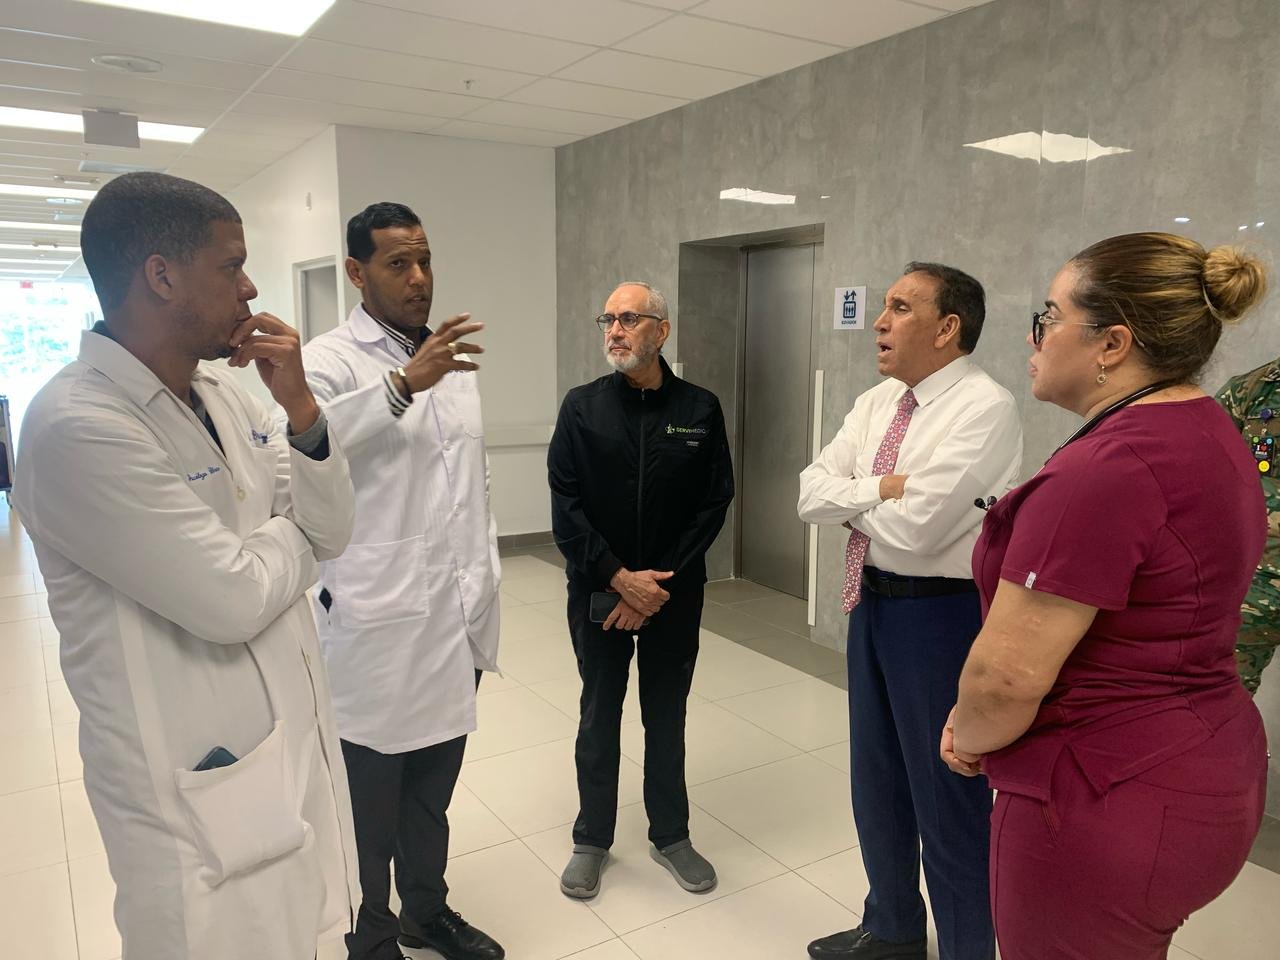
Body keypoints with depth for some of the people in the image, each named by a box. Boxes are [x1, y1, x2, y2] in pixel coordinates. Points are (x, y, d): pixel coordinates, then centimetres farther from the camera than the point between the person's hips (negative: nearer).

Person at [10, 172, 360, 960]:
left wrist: (302, 408, -11)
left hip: (296, 754, 8)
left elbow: (332, 532, 4)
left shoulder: (225, 394, 4)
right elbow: (233, 597, -25)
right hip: (202, 795, -7)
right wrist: (291, 535, -4)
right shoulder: (77, 425, -22)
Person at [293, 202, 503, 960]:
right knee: (372, 797, 12)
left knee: (435, 786, 21)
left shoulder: (453, 359, 11)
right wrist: (403, 384, -40)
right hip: (379, 621, -6)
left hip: (457, 616, 6)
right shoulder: (331, 360, -9)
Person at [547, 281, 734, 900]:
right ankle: (592, 838, 31)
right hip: (597, 593, 0)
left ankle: (670, 835, 34)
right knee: (599, 716, 13)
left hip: (674, 596, 1)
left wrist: (657, 584, -12)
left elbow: (713, 506, -5)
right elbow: (565, 506, -7)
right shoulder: (582, 407, -4)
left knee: (667, 717, 14)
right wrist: (618, 577, -15)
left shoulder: (700, 410, -3)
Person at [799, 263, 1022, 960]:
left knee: (948, 798, 7)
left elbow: (912, 528, -26)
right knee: (877, 779, 22)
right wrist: (880, 488, -16)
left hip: (941, 613, -8)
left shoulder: (985, 408, -18)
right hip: (871, 603, 9)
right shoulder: (875, 403, 7)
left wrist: (851, 497, -8)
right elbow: (810, 494, 0)